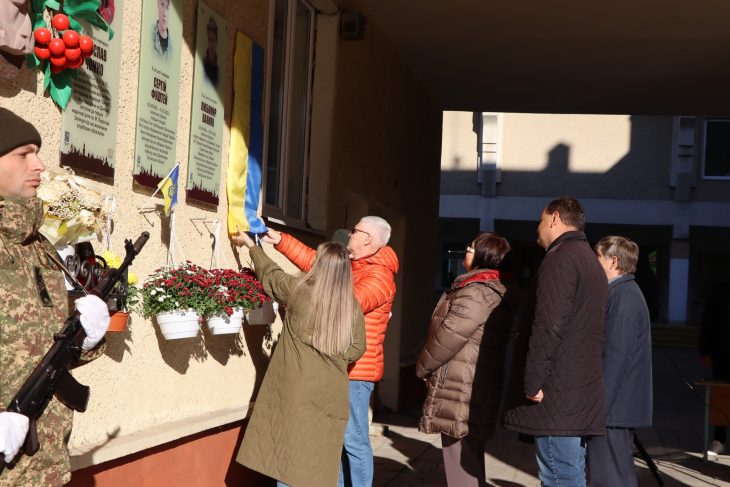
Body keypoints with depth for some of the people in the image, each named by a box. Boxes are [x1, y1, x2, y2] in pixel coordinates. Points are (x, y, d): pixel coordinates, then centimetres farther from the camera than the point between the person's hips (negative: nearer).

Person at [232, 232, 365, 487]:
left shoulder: (299, 290, -5)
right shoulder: (351, 305, 1)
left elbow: (270, 274, 13)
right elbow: (357, 348, 6)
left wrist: (251, 245, 29)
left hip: (298, 389, -2)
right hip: (331, 392, 2)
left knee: (290, 453, 6)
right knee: (320, 458, 9)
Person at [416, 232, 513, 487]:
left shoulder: (475, 292, -17)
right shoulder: (496, 290, 15)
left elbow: (447, 338, -18)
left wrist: (423, 367, -1)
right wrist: (429, 367, 16)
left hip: (460, 395, -10)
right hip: (478, 393, 10)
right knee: (470, 463, 16)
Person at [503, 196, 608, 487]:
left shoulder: (560, 258, -11)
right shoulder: (591, 261, 20)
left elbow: (548, 327, -21)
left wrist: (532, 383, -16)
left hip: (557, 396, -10)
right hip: (583, 395, 10)